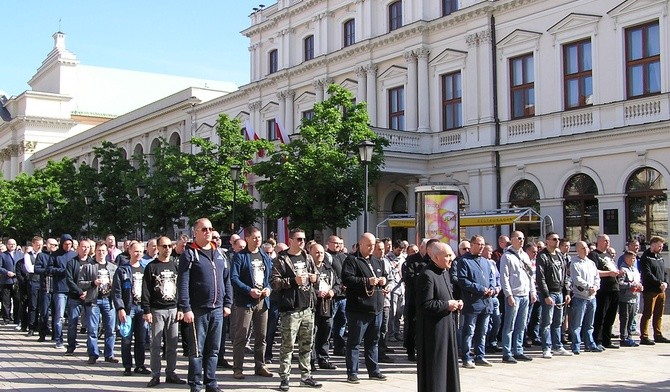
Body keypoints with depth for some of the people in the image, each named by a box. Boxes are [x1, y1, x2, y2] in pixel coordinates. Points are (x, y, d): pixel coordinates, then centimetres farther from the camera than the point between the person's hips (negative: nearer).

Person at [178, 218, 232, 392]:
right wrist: (186, 308, -17)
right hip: (198, 310, -5)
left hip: (217, 309, 5)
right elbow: (183, 283, -11)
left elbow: (227, 280, 15)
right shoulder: (189, 254, -5)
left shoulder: (219, 254, 13)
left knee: (213, 350, 10)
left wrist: (227, 303, 8)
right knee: (197, 350, 1)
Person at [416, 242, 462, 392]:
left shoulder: (445, 273, 13)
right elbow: (425, 305, -23)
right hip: (433, 330, -10)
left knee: (447, 364, 15)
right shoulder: (427, 276, -19)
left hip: (447, 327, 10)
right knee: (434, 367, -1)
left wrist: (455, 303, 5)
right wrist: (447, 305, -18)